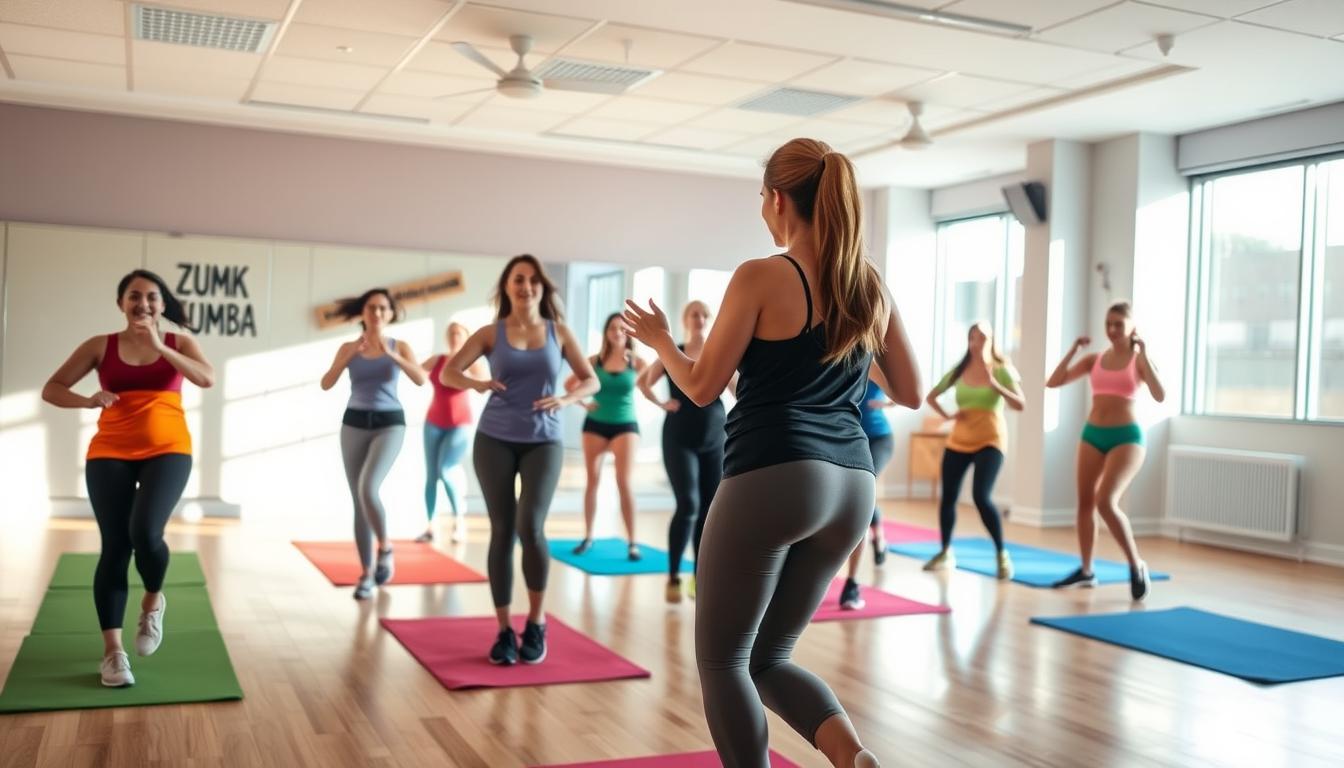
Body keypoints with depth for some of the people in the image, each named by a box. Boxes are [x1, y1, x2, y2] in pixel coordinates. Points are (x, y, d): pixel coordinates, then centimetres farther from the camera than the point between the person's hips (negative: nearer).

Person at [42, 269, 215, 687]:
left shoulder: (178, 342, 5)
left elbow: (207, 379, -13)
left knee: (145, 532, -21)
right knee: (115, 545, -4)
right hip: (110, 454, 1)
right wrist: (87, 400, -14)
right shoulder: (101, 346, 6)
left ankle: (153, 601, 11)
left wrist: (159, 347, -18)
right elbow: (51, 389, 5)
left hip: (168, 450, -1)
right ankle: (112, 651, 2)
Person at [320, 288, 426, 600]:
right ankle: (366, 572, 14)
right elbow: (326, 384, -5)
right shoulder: (348, 347, 5)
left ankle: (385, 547, 0)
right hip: (354, 423, 3)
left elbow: (420, 379, -14)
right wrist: (349, 356, -16)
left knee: (368, 488, -25)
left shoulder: (399, 346, 2)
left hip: (389, 423, -2)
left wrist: (391, 354, -22)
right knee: (359, 501, 4)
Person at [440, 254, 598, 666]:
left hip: (544, 442, 0)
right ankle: (504, 631, 12)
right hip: (494, 441, 1)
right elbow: (447, 373, -4)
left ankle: (536, 624, 3)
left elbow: (591, 380, 9)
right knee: (502, 532, 1)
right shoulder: (491, 333, 3)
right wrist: (476, 384, -24)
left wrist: (566, 399, -11)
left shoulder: (559, 331, 5)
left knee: (530, 527, -16)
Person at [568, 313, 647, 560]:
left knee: (623, 481, -10)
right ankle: (588, 537, 17)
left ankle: (632, 542, -5)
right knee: (593, 480, 6)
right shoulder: (594, 360, 0)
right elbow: (569, 384, 7)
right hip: (595, 424, 2)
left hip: (625, 425, -2)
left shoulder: (637, 362, -4)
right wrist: (583, 402, -3)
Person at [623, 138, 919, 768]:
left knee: (722, 660, 11)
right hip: (851, 486, 7)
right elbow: (910, 394, 15)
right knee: (769, 658, 19)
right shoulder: (871, 284, 10)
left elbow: (702, 387, -2)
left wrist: (659, 339, 16)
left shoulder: (761, 277, -6)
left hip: (773, 478, -6)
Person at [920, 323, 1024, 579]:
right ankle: (946, 552, 24)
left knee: (981, 496, -20)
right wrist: (947, 416, -2)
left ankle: (1002, 555, -6)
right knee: (948, 497, 6)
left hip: (990, 441, -4)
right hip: (959, 440, 4)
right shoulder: (958, 371, 4)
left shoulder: (1001, 370, -5)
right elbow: (931, 396, 14)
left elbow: (1020, 405, -16)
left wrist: (995, 385, -27)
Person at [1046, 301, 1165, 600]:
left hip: (1126, 436, -5)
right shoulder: (1094, 360, 8)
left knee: (1106, 502, -20)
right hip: (1093, 435, 5)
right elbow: (1053, 382, 3)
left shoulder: (1140, 361, -2)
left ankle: (1137, 566, -5)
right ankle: (1086, 571, 22)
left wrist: (1143, 355, -19)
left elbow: (1160, 396, -18)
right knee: (1085, 502, 9)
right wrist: (1073, 350, -2)